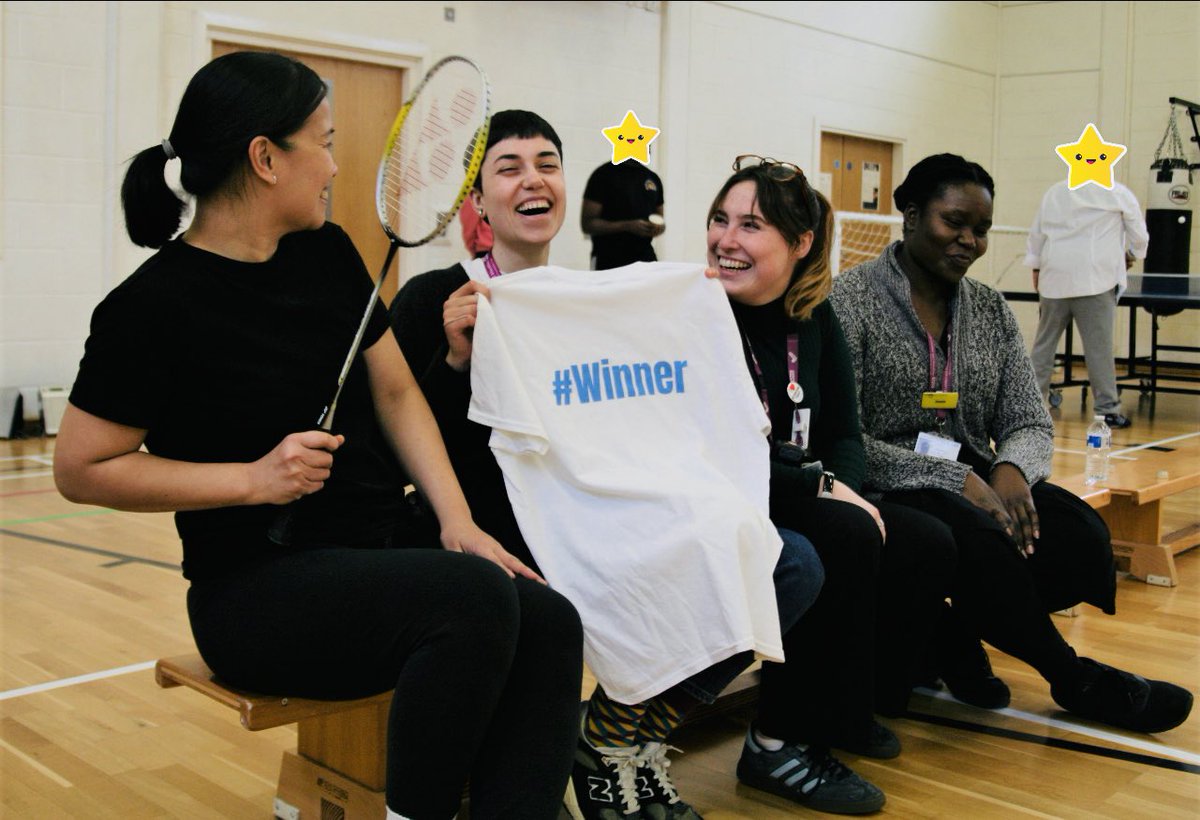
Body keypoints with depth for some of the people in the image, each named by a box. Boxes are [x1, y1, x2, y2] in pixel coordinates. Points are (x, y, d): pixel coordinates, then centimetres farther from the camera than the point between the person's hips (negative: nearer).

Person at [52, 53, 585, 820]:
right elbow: (82, 469, -7)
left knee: (550, 622, -19)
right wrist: (254, 478, -17)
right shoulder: (153, 306, -10)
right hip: (257, 589, -6)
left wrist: (455, 517, -4)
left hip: (383, 555, 7)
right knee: (476, 597, -31)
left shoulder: (328, 252, 8)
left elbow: (395, 391, 11)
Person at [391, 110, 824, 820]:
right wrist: (458, 359, -20)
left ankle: (624, 738, 2)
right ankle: (596, 752, -2)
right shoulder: (435, 300, -1)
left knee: (793, 563, -10)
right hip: (501, 540, -6)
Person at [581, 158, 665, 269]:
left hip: (646, 260, 4)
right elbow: (587, 224, -8)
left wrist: (660, 227, -4)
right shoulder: (603, 174, -3)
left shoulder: (653, 178, 13)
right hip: (609, 261, -4)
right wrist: (627, 226, -20)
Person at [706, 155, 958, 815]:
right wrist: (823, 488, -22)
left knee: (928, 545, -5)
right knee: (848, 538, -28)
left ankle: (849, 706, 15)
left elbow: (843, 435, 8)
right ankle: (780, 742, -15)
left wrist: (844, 486, -16)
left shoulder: (814, 319, 4)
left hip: (796, 501, 7)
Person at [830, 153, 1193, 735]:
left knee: (1079, 534, -23)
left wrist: (1012, 468, -17)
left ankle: (956, 633, 1)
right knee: (981, 544, -35)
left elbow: (1030, 422, 9)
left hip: (973, 480, 6)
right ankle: (1075, 678, -7)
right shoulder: (851, 301, -7)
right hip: (886, 490, -5)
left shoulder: (989, 309, 12)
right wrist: (955, 481, -23)